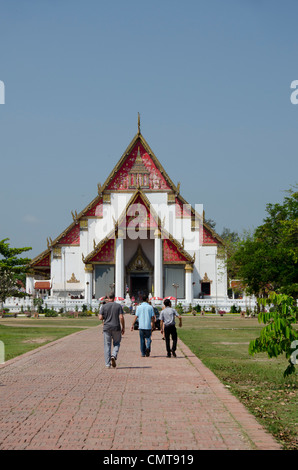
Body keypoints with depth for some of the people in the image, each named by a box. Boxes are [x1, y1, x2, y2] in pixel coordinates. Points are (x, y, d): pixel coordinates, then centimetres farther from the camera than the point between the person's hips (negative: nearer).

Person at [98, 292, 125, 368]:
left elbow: (100, 317, -7)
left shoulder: (104, 306, -1)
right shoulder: (118, 306, -1)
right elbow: (121, 317, -8)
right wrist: (123, 328, 0)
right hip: (116, 328, 0)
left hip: (107, 328, 0)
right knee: (116, 343, 17)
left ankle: (108, 364, 1)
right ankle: (114, 356, -11)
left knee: (107, 345, 5)